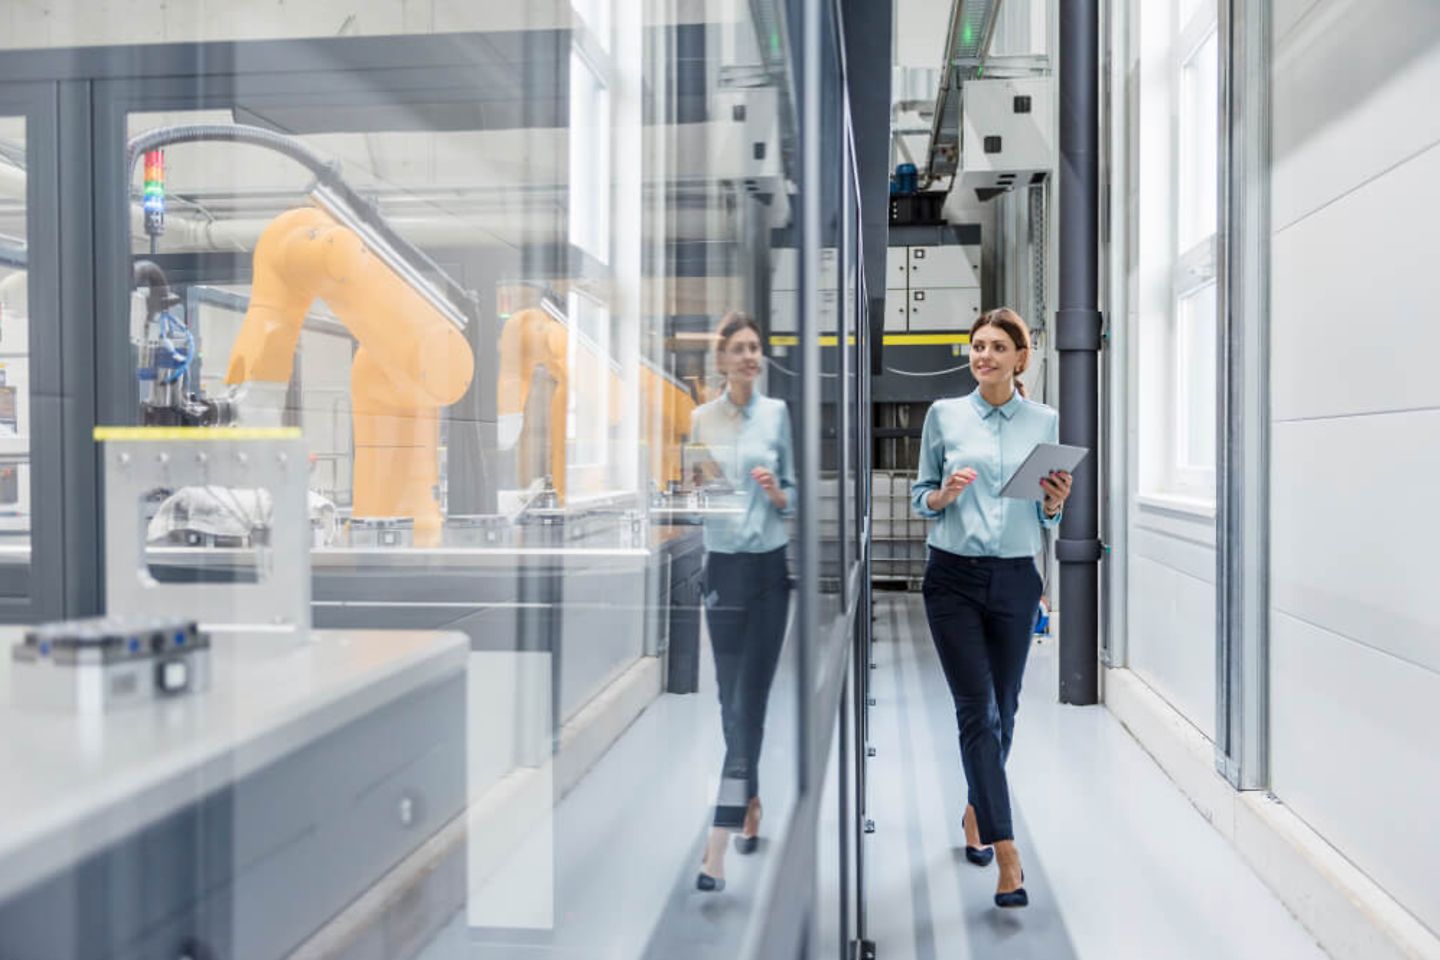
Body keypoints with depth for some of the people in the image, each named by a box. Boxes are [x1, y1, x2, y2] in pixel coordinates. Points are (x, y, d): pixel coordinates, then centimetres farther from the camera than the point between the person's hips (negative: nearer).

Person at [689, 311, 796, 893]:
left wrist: (777, 494, -16)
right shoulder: (701, 418, 6)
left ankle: (717, 849, -2)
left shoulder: (778, 414, 1)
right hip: (721, 566, 2)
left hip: (769, 567, -2)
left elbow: (794, 496, 4)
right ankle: (750, 806, 30)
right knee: (731, 700, 9)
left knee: (749, 702, -4)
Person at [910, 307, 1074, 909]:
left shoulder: (1045, 422, 5)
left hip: (1016, 581, 2)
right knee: (977, 710, -7)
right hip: (954, 577, -2)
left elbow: (1047, 519, 9)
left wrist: (1054, 504, -12)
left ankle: (977, 812, 37)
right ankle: (1006, 854, -5)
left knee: (1002, 710, 12)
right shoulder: (944, 414, 1)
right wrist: (945, 493, -15)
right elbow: (919, 496, 6)